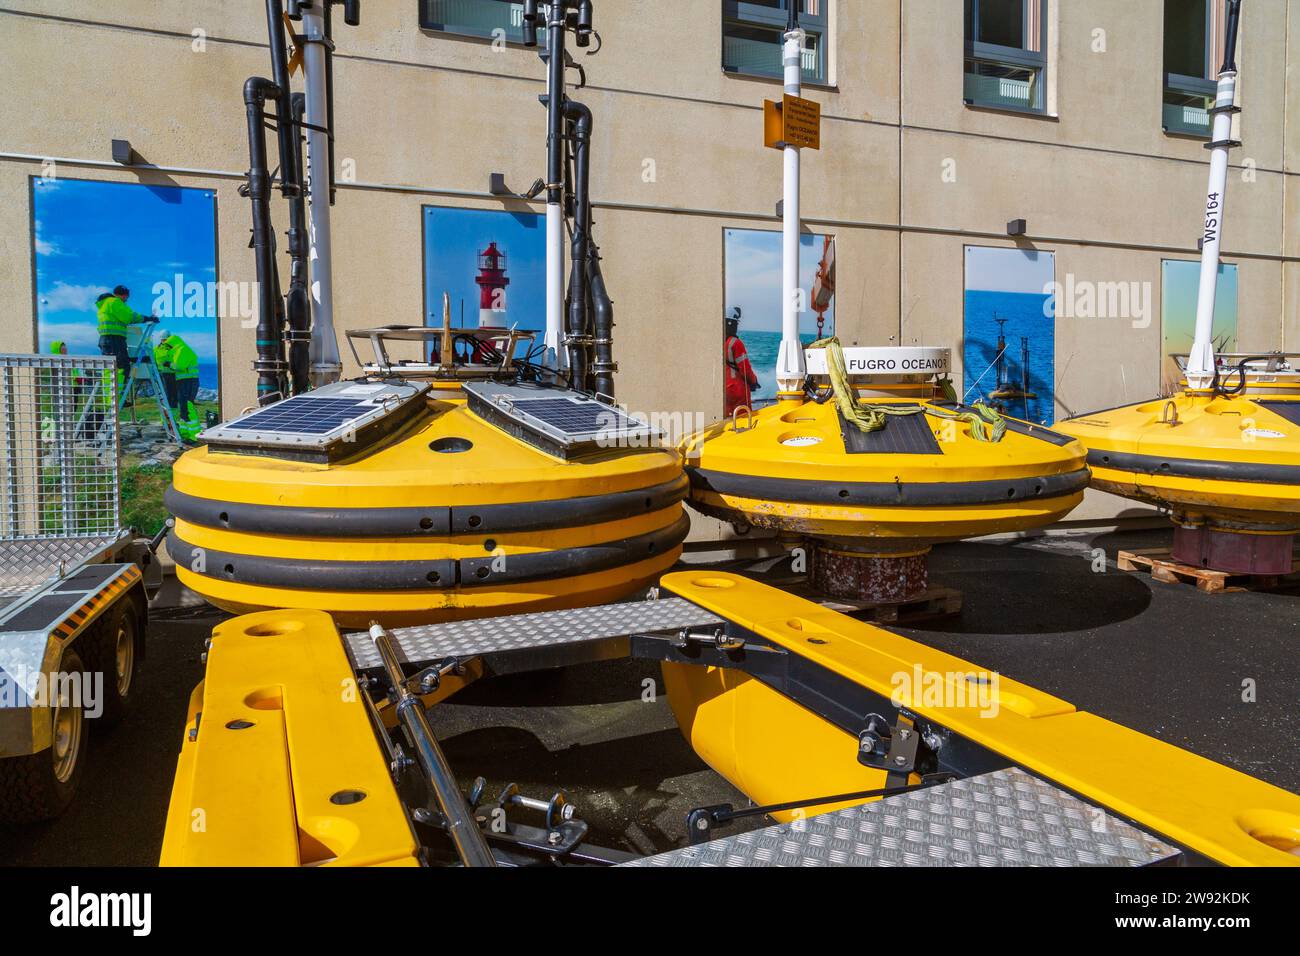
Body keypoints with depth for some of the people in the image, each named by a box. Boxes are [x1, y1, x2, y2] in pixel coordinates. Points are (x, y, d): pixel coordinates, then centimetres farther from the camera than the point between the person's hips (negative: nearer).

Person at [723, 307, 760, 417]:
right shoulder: (735, 343, -14)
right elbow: (745, 368, -13)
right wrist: (754, 381, 6)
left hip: (721, 388, 6)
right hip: (737, 389, -6)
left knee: (726, 418, 13)